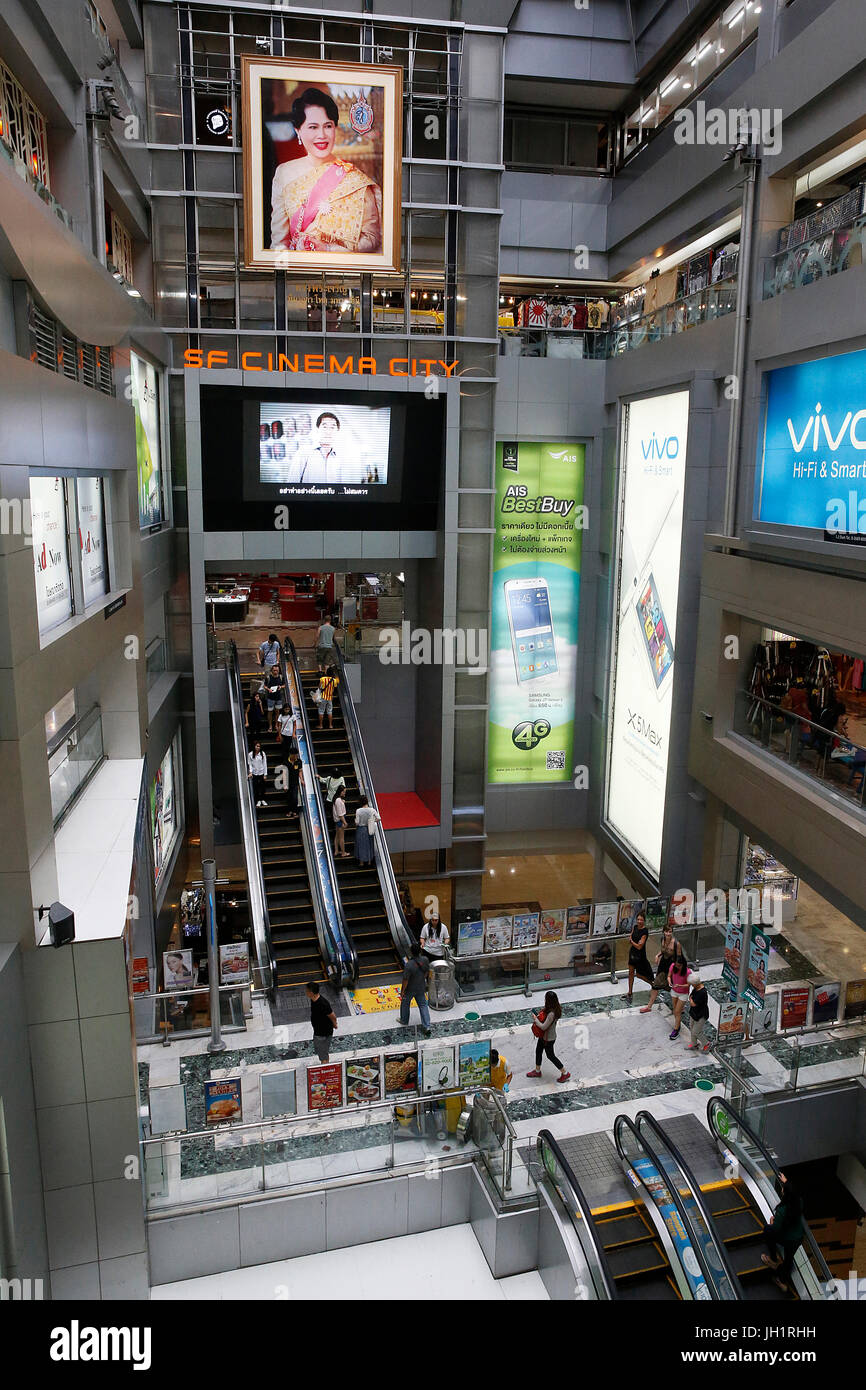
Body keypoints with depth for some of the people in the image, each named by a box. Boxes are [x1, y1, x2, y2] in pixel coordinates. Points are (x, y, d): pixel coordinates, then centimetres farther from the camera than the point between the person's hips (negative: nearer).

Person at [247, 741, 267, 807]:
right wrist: (250, 772, -12)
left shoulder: (262, 754, -3)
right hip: (254, 774, -1)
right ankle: (258, 800, 9)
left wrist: (265, 774, -1)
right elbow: (250, 764, 0)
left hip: (261, 773, 1)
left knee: (262, 787, 5)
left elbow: (265, 764, 0)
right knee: (255, 787, -1)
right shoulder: (250, 755, -4)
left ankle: (263, 800, 18)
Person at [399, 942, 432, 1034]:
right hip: (421, 988, 4)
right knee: (423, 1005, 18)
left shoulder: (408, 965, -35)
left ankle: (404, 1021, 43)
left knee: (405, 1004, 22)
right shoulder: (425, 960, -18)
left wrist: (402, 991, -9)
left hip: (410, 989, -4)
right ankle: (427, 1026, 15)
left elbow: (405, 980, -24)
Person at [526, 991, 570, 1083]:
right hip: (543, 1036, 9)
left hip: (548, 1038, -9)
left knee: (550, 1055, 12)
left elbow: (543, 1027, -30)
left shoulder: (551, 1014, -38)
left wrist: (535, 1019, -18)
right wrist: (538, 1016, -5)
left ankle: (565, 1073, 28)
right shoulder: (555, 1008, -9)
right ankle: (537, 1071, 45)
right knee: (538, 1051, 24)